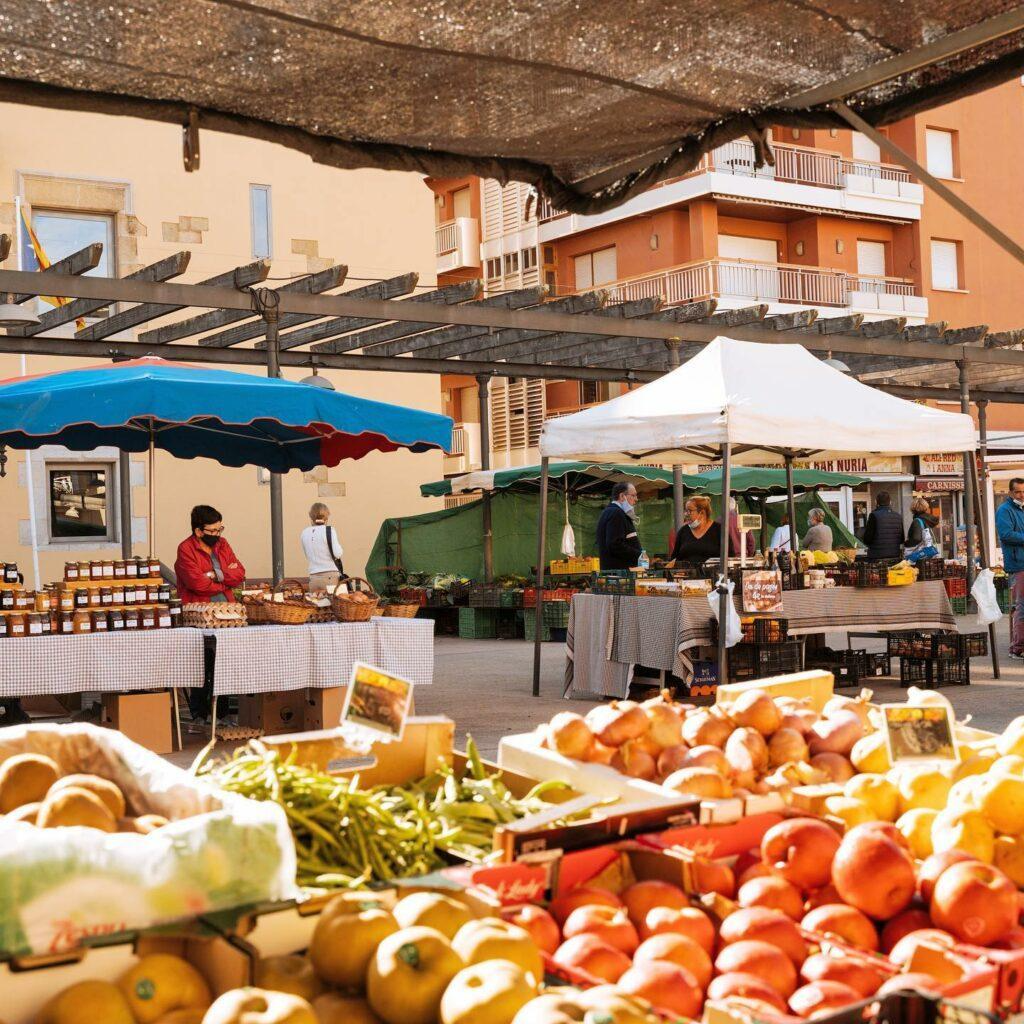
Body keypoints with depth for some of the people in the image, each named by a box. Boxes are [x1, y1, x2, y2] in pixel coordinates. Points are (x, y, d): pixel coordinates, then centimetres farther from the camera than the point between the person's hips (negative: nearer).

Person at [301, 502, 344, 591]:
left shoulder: (304, 533, 8)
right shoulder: (329, 530, -7)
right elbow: (337, 554, -10)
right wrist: (339, 544, 8)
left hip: (313, 577, 5)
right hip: (330, 576, -5)